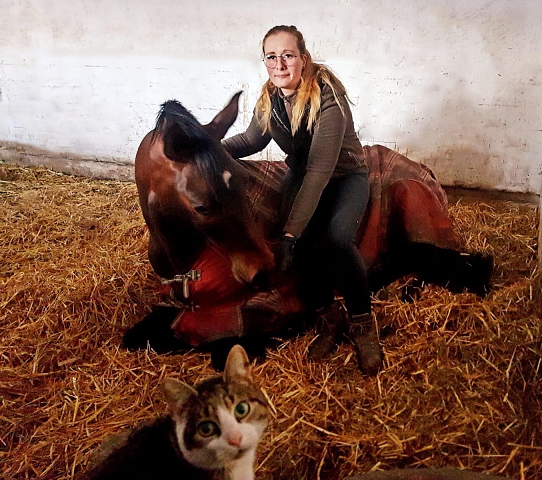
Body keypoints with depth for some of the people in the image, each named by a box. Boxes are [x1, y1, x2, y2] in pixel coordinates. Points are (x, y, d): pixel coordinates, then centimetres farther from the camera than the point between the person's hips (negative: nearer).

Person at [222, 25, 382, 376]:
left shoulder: (328, 96, -29)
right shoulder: (269, 98, -9)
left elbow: (320, 169, -37)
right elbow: (253, 139, 8)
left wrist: (290, 232, -44)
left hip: (346, 175, -4)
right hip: (301, 174, 5)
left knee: (337, 236, -33)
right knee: (300, 240, -25)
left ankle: (362, 323, -12)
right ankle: (329, 318, -4)